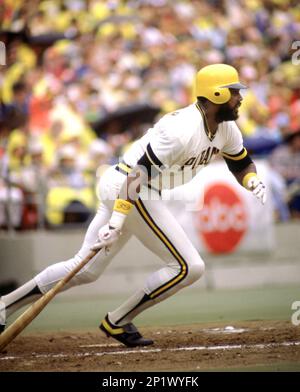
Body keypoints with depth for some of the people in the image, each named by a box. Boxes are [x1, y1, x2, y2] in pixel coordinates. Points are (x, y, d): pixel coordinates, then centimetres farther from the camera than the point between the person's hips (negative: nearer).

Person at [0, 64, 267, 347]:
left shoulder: (226, 128, 6)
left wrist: (253, 181, -4)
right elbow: (141, 171, -26)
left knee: (86, 270, 13)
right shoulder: (183, 129, -22)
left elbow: (242, 164, 20)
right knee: (188, 267, -9)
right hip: (128, 188, -10)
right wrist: (117, 219, -31)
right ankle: (117, 322, -2)